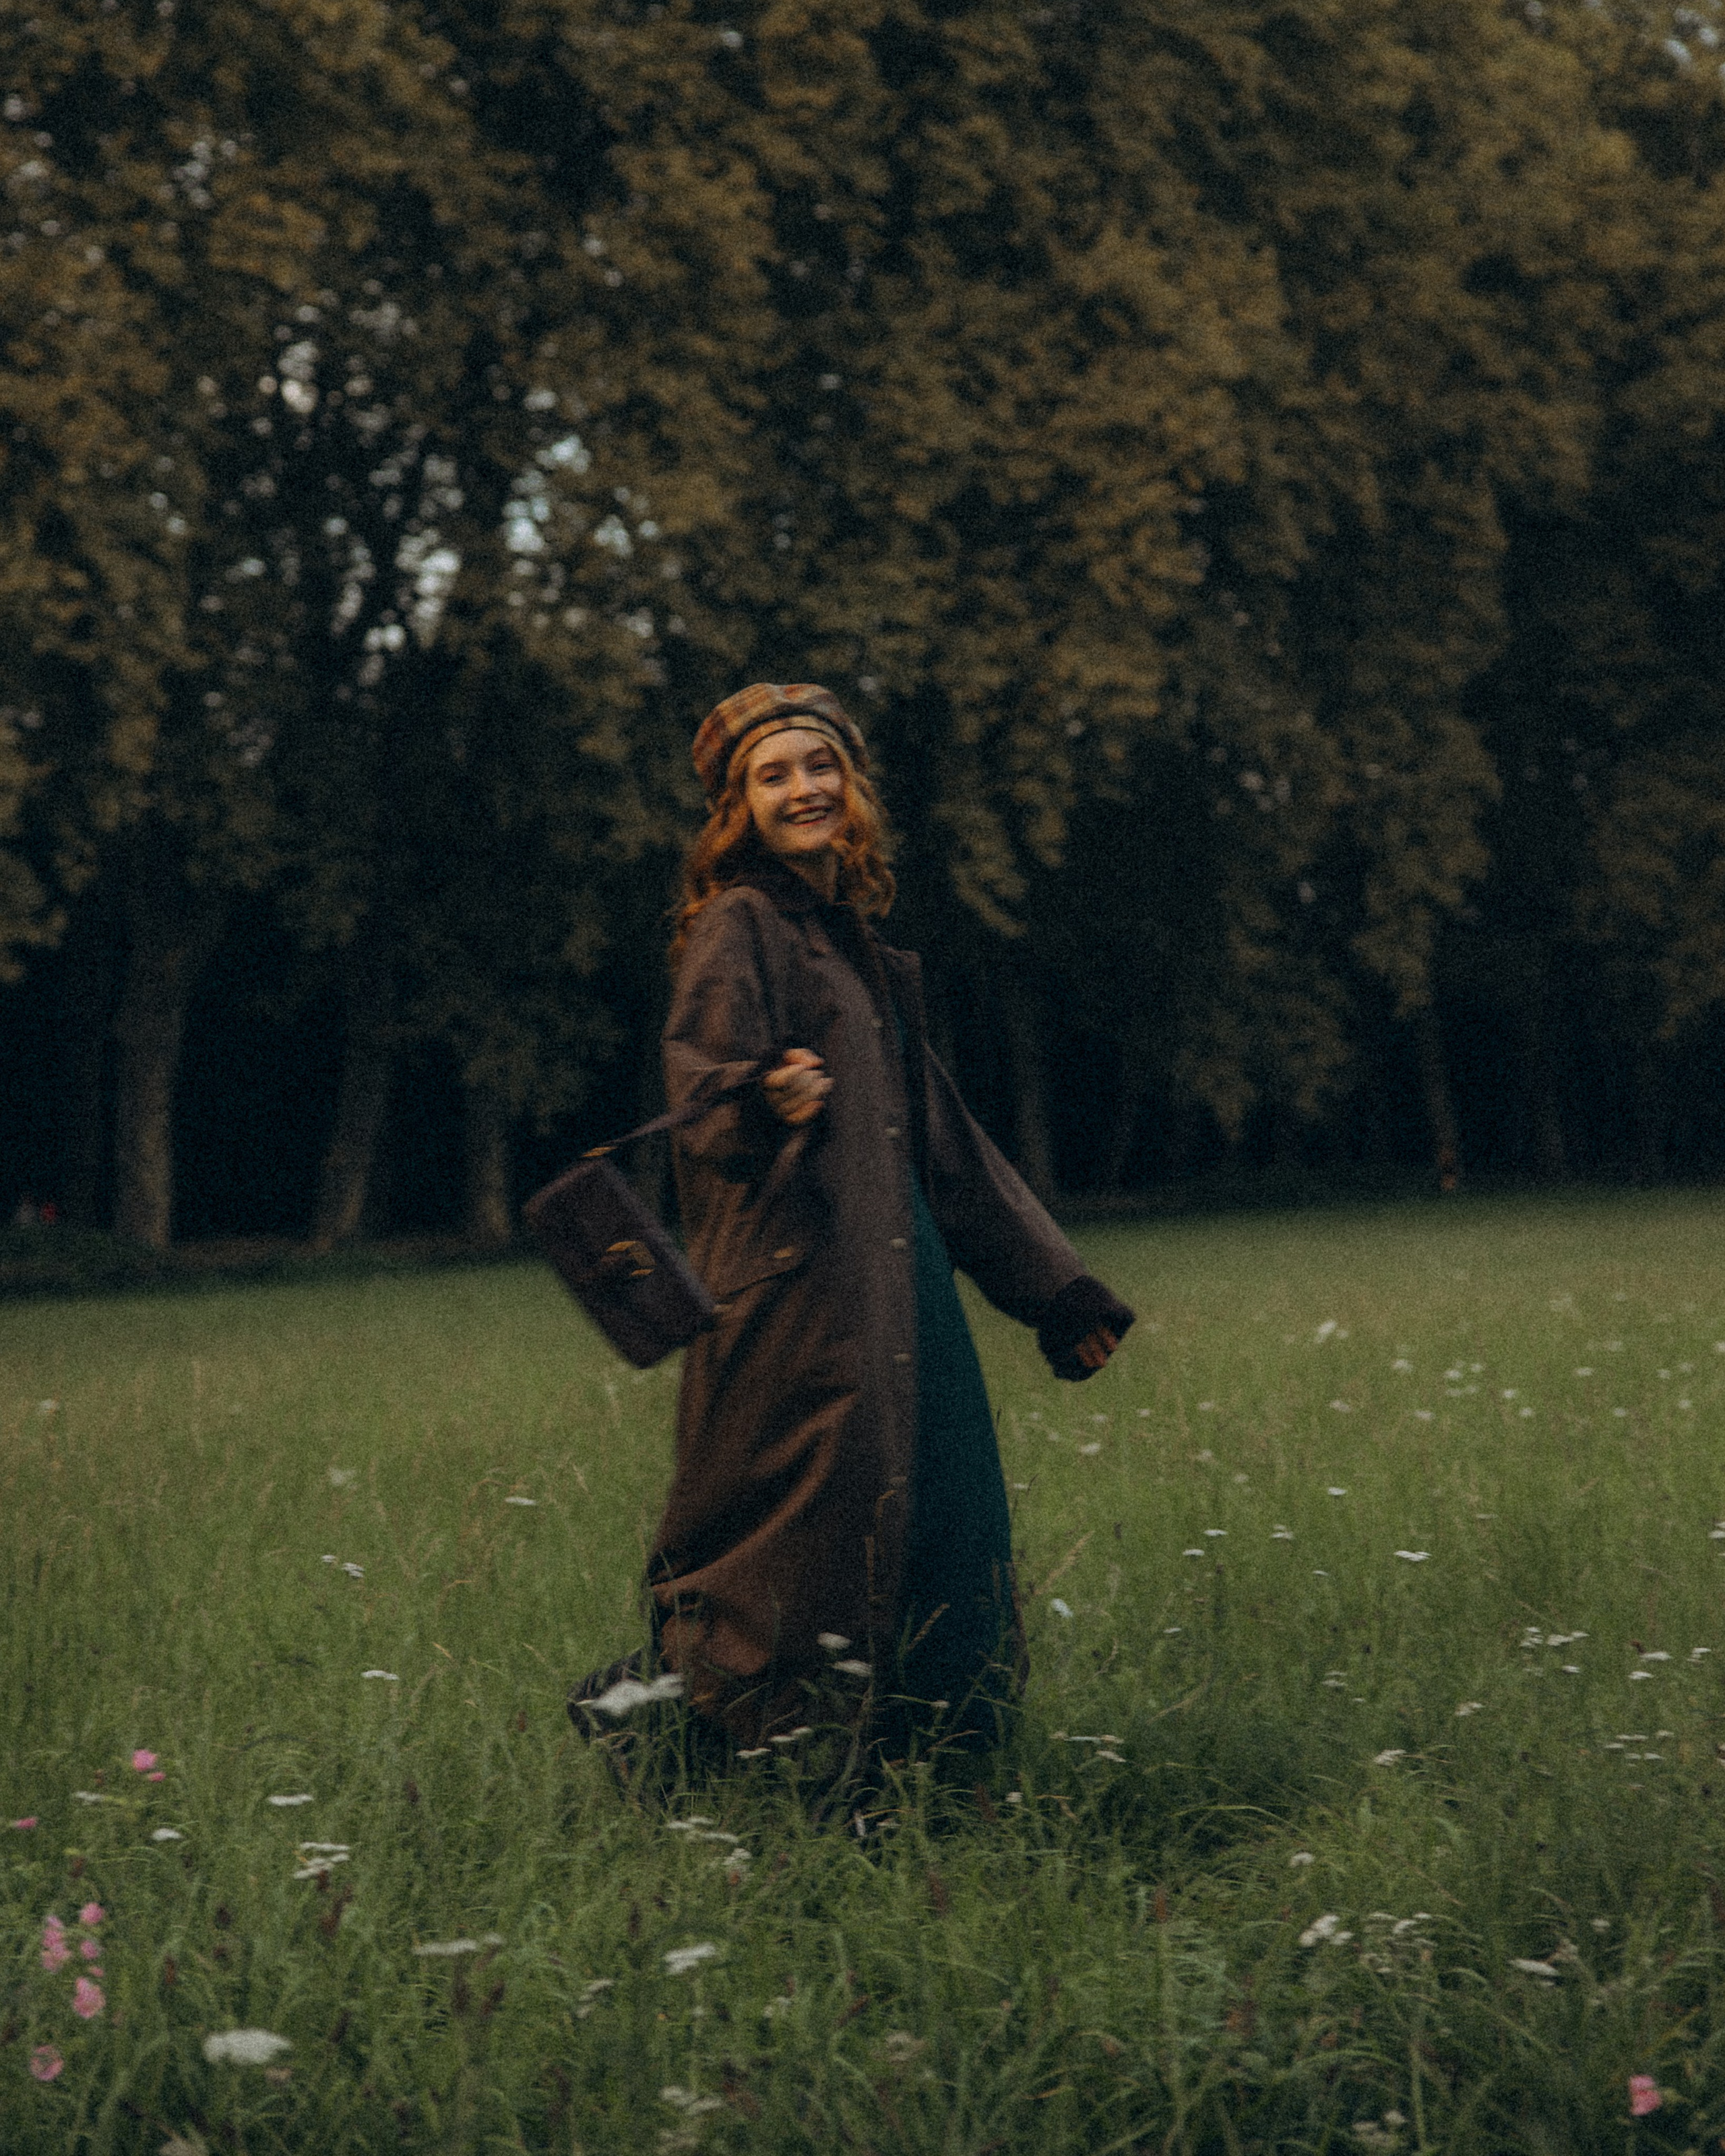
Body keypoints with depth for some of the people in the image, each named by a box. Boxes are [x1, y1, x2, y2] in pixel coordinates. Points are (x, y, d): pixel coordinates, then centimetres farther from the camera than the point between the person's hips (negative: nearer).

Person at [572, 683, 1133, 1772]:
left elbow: (940, 1138, 23)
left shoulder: (856, 944, 19)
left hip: (893, 1291, 8)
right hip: (792, 1285, -8)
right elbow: (701, 1081, -18)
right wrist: (766, 1104, -43)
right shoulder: (741, 927, -4)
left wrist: (1055, 1286, 23)